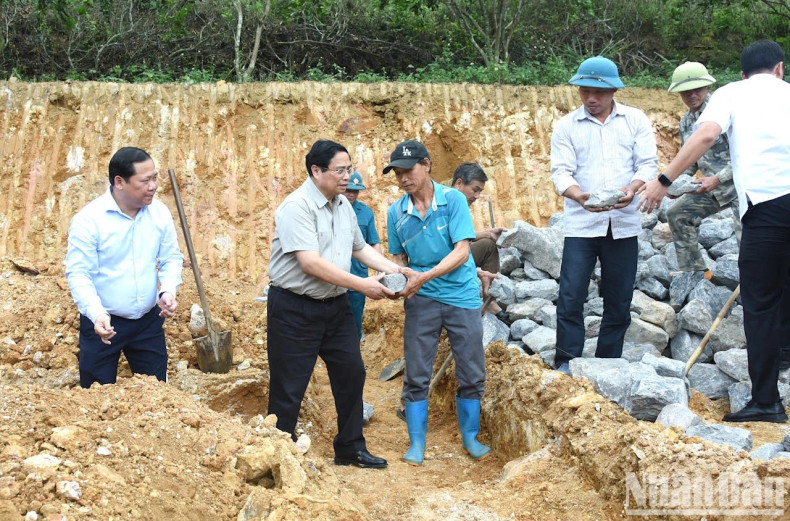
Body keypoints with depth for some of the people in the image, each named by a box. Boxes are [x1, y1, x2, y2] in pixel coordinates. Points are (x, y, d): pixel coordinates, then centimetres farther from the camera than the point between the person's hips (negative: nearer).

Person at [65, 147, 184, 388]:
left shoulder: (159, 212, -3)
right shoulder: (88, 219, -17)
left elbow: (171, 258, 5)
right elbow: (78, 273, -18)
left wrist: (168, 291, -14)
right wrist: (96, 314, -32)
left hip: (149, 321, 4)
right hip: (103, 323, -4)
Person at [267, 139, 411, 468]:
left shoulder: (343, 205, 9)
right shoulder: (297, 206, -18)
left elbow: (359, 247, 22)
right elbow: (310, 262, -26)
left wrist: (393, 268, 6)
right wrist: (362, 285, -24)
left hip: (335, 306, 8)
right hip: (294, 309, -8)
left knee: (351, 374, 12)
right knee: (288, 388, 0)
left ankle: (350, 449, 26)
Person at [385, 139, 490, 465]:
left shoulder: (453, 200, -9)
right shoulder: (396, 212, 0)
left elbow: (461, 252, -15)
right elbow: (399, 259, 9)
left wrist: (425, 277, -25)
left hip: (461, 295, -1)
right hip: (421, 300, 2)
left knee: (472, 374, 6)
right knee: (416, 376, 3)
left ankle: (470, 438, 24)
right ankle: (417, 443, 16)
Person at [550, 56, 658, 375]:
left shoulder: (635, 120, 8)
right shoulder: (566, 126, 6)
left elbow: (648, 163, 2)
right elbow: (561, 171, -2)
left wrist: (632, 188, -20)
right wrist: (579, 196, -24)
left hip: (623, 223, 1)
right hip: (581, 224, -1)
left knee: (619, 300, 7)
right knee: (570, 296, -8)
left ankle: (608, 363, 18)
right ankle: (566, 362, 1)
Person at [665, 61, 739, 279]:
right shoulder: (685, 121, 8)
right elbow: (689, 160, 18)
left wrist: (717, 179, -25)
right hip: (714, 187, 9)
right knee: (678, 214, 13)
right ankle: (693, 270, 22)